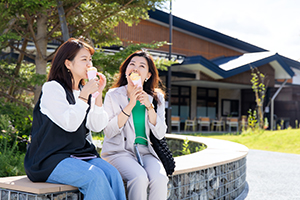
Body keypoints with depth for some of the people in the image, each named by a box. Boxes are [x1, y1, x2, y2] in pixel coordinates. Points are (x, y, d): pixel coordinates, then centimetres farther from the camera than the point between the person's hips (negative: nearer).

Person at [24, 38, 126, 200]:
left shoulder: (84, 90, 16)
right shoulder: (52, 88, -4)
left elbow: (98, 126, 7)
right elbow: (69, 124, -16)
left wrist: (98, 93, 1)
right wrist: (85, 94, -14)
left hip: (82, 154, 6)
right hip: (51, 159, -6)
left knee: (113, 174, -23)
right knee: (95, 177, -31)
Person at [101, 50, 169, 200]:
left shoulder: (156, 98, 9)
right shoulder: (113, 95, 3)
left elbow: (160, 134, 2)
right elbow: (109, 132, -8)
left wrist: (149, 106, -10)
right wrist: (130, 105, -13)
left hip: (146, 152, 2)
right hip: (119, 152, -2)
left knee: (159, 179, -30)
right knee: (139, 178, -33)